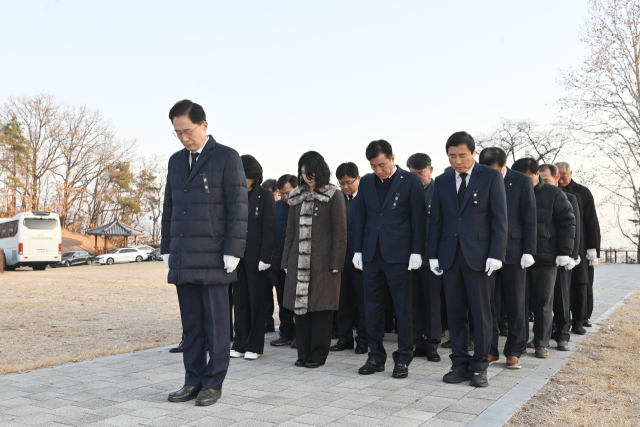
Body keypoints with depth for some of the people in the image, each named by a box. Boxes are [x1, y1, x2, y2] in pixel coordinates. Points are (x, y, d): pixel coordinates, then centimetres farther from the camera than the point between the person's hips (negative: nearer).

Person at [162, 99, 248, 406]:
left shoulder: (227, 157, -3)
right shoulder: (176, 161, 15)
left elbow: (238, 207, -8)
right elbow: (169, 208, 19)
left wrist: (232, 252, -13)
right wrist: (166, 249, 13)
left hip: (213, 258, -5)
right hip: (182, 259, 6)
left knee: (216, 324, 3)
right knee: (191, 324, 10)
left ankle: (213, 383, 13)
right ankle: (194, 381, 20)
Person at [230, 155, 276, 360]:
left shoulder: (265, 196, -2)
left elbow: (269, 228, -7)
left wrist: (265, 258, -13)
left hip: (256, 257, -4)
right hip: (238, 256, 4)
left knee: (256, 301, 4)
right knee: (240, 301, 8)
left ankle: (254, 346, 13)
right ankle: (240, 344, 18)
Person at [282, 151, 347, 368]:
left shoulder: (334, 196, 0)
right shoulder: (297, 197, 15)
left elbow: (340, 232, -5)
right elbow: (291, 231, 16)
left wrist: (336, 263, -11)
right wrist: (286, 261, 10)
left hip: (323, 261, -4)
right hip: (299, 261, 5)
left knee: (321, 307, 0)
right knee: (300, 305, 6)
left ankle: (318, 353, 11)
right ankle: (303, 352, 17)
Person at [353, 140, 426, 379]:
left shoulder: (410, 181, -2)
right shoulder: (366, 182, 10)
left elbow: (418, 218, -4)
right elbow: (360, 218, 11)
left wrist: (416, 251, -9)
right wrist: (357, 250, 7)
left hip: (399, 254, -4)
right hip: (371, 254, 4)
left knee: (402, 309, 3)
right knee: (372, 308, 8)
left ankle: (403, 359, 14)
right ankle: (376, 357, 20)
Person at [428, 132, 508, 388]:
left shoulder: (491, 177, 0)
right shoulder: (442, 181, 11)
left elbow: (499, 218, -4)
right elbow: (436, 220, 11)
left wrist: (496, 254, -12)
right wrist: (433, 255, 5)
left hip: (479, 255, -3)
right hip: (450, 256, 4)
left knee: (481, 313, 3)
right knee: (455, 313, 7)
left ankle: (479, 366, 13)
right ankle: (460, 364, 17)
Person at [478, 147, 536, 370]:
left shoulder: (521, 181, -2)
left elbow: (529, 218, -2)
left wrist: (528, 251, -8)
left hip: (513, 252, -2)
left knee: (516, 305, 5)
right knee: (488, 304, 6)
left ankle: (513, 352, 16)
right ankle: (490, 350, 17)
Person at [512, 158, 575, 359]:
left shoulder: (554, 194, 1)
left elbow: (567, 222, -1)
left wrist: (564, 252, -8)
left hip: (546, 259, -2)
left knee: (543, 301, 5)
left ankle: (541, 343, 14)